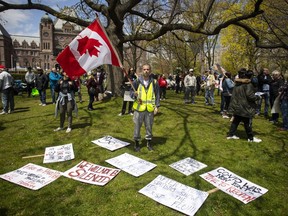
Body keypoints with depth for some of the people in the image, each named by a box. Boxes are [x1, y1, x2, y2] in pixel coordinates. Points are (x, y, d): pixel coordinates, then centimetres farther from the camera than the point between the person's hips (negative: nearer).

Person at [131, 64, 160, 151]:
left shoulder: (154, 82, 3)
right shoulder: (137, 81, 0)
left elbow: (157, 95, 7)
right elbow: (131, 92, 6)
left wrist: (157, 106, 1)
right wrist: (134, 94, -18)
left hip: (150, 109, 1)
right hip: (139, 108, -1)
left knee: (149, 126, 11)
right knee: (137, 126, 6)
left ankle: (149, 143, 29)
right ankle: (137, 143, 23)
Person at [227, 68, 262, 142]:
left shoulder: (237, 84, 6)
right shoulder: (248, 84, -17)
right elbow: (250, 96, -21)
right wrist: (257, 97, -4)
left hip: (236, 106, 7)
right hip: (245, 107, -7)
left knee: (236, 121, 15)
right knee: (248, 123, 4)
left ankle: (231, 134, 20)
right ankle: (251, 138, 17)